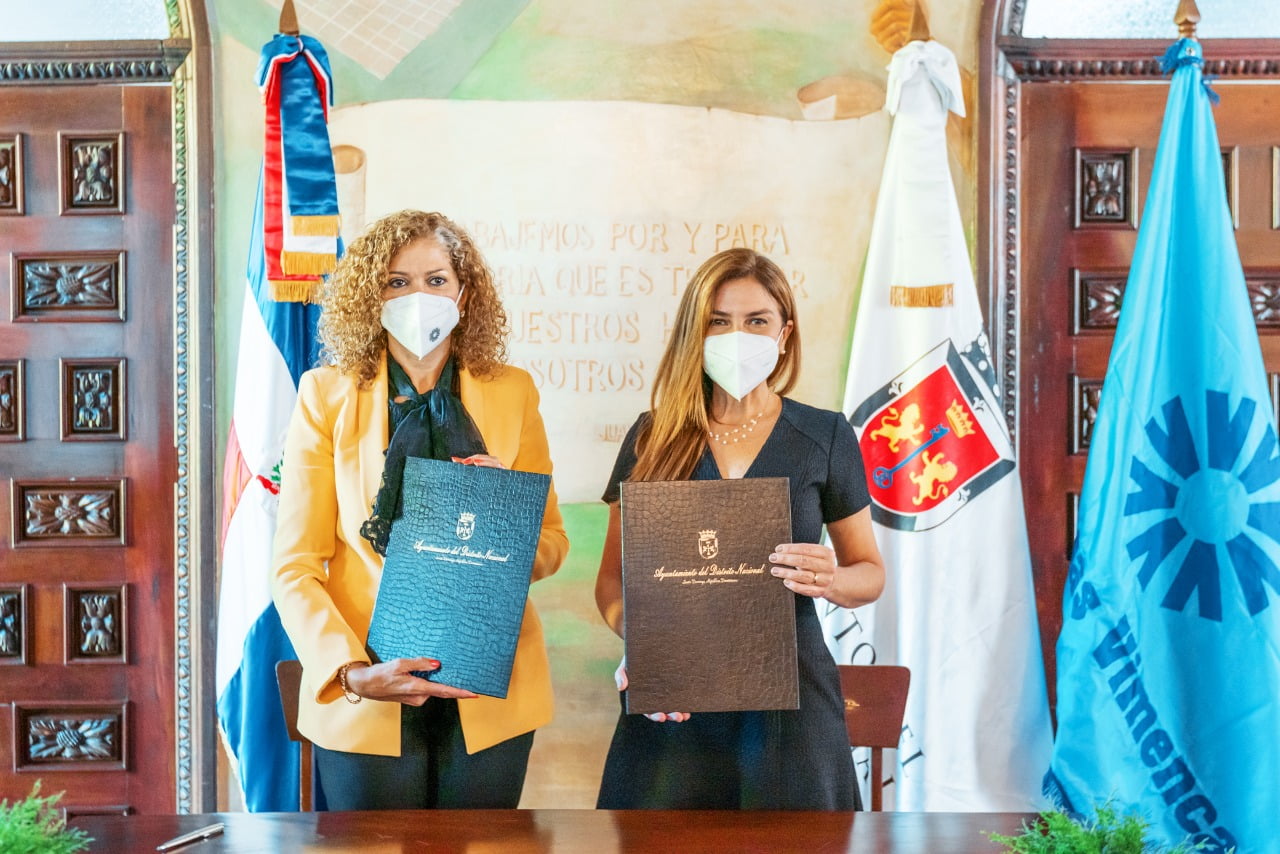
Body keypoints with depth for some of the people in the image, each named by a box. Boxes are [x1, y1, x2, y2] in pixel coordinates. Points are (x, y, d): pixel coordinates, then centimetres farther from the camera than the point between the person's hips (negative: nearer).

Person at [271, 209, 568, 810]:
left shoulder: (512, 392, 4)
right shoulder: (328, 393, 0)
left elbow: (552, 544, 7)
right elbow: (295, 564, -3)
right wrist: (348, 671, -18)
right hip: (363, 700, -1)